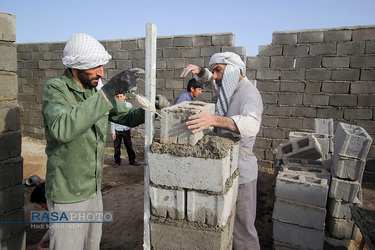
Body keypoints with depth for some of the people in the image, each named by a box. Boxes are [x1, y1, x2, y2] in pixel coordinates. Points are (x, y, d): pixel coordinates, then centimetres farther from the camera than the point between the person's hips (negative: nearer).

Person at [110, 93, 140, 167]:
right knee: (117, 147, 6)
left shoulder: (129, 105, 0)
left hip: (126, 130, 1)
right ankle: (117, 161, 20)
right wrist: (112, 132, -2)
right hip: (117, 130, -1)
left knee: (129, 146, 7)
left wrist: (133, 129, 3)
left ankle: (132, 160, 19)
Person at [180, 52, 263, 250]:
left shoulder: (249, 93, -20)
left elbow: (251, 125, -39)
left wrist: (214, 120, -54)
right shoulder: (229, 89, 8)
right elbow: (209, 80, 25)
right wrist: (200, 71, 1)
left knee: (242, 228, 5)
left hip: (241, 171, -9)